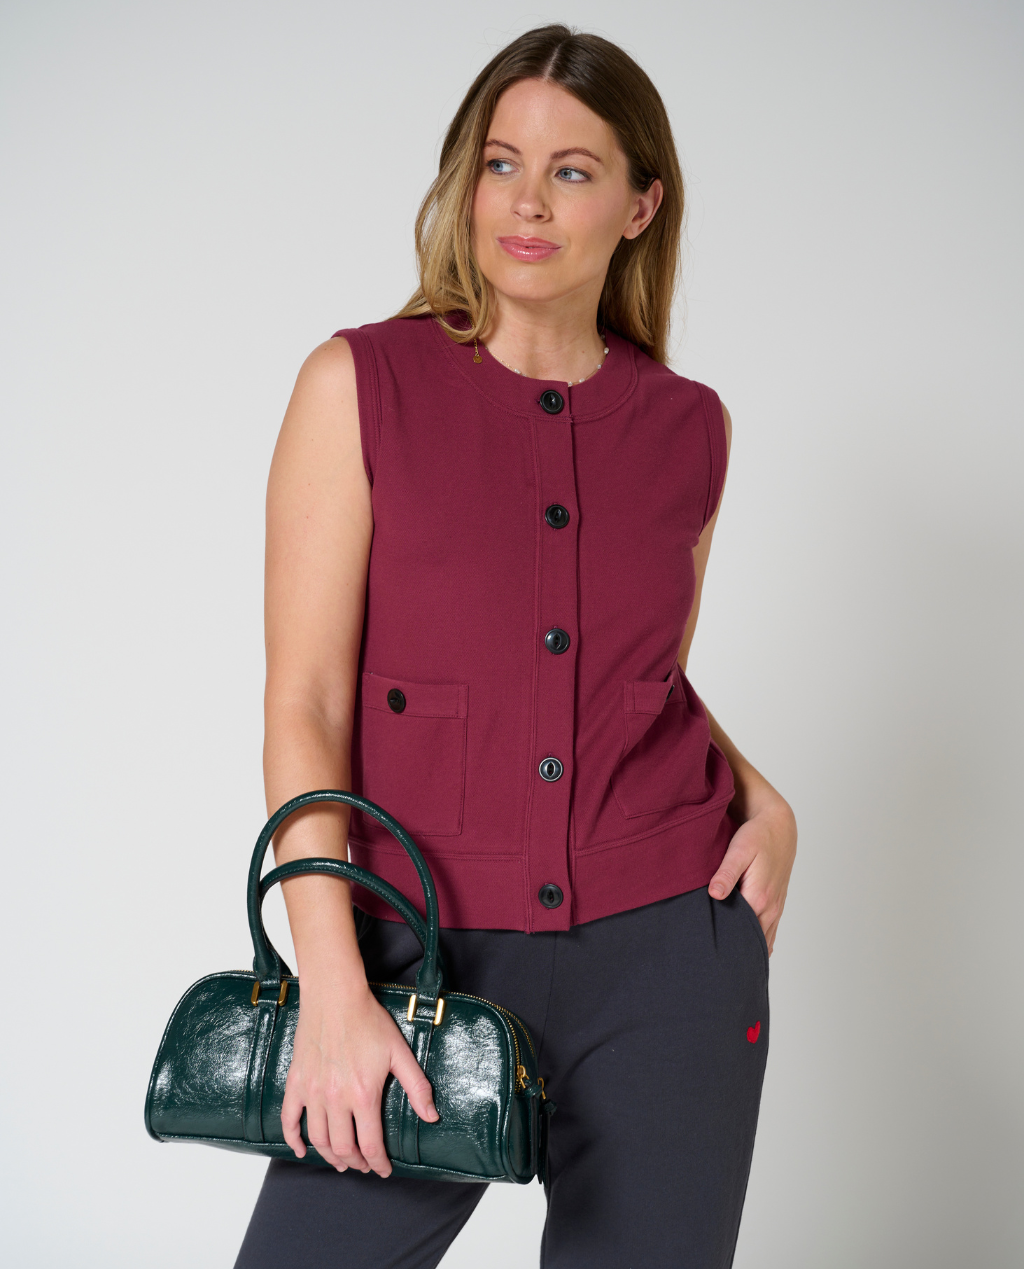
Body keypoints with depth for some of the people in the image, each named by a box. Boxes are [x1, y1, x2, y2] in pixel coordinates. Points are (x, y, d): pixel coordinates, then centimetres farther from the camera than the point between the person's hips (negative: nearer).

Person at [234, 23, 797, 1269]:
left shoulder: (687, 427, 5)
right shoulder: (362, 383, -4)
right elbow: (306, 705, -8)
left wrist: (760, 797, 1)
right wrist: (333, 988, -15)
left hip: (664, 948, 3)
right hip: (431, 950, -2)